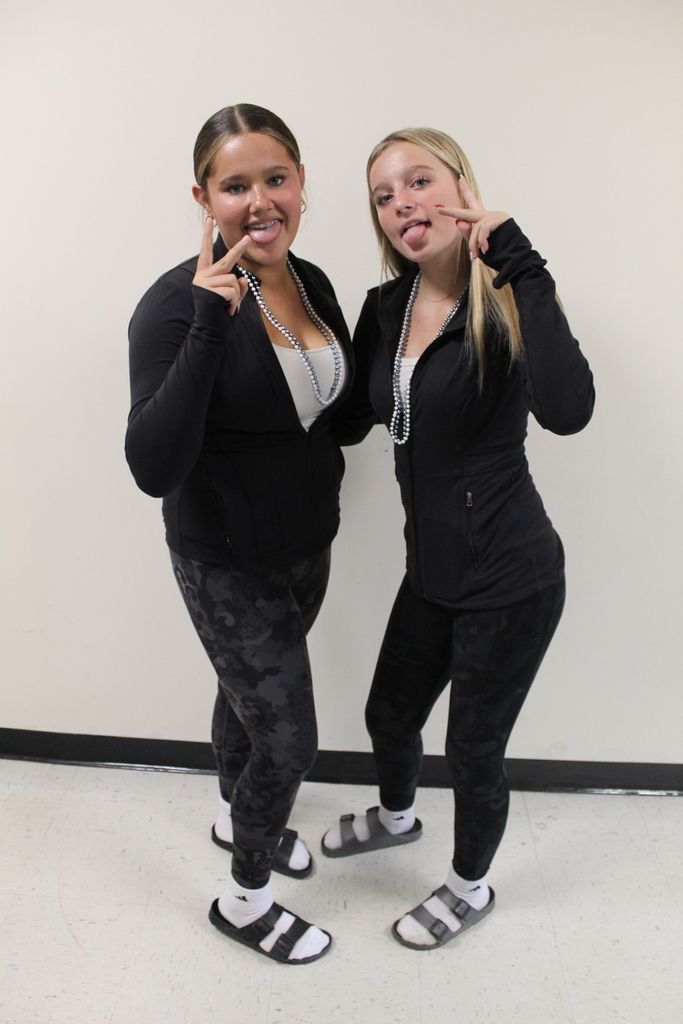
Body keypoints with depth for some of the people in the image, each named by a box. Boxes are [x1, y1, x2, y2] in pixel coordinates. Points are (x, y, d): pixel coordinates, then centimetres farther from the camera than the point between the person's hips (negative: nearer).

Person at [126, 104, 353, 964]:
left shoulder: (312, 284, -2)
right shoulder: (178, 303, -23)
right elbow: (153, 468, -35)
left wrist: (326, 466, 0)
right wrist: (209, 326, -39)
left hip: (306, 544, 7)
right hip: (227, 562, -6)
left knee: (247, 692, 27)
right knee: (289, 739, 4)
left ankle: (237, 816, 56)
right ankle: (244, 899, 33)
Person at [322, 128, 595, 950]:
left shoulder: (505, 307, -18)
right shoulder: (386, 308, 1)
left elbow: (566, 411, -38)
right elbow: (350, 422, 6)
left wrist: (519, 265, -33)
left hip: (510, 580, -6)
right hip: (432, 568, 7)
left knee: (472, 750, 13)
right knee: (388, 714, 25)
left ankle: (469, 889, 45)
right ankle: (396, 817, 60)